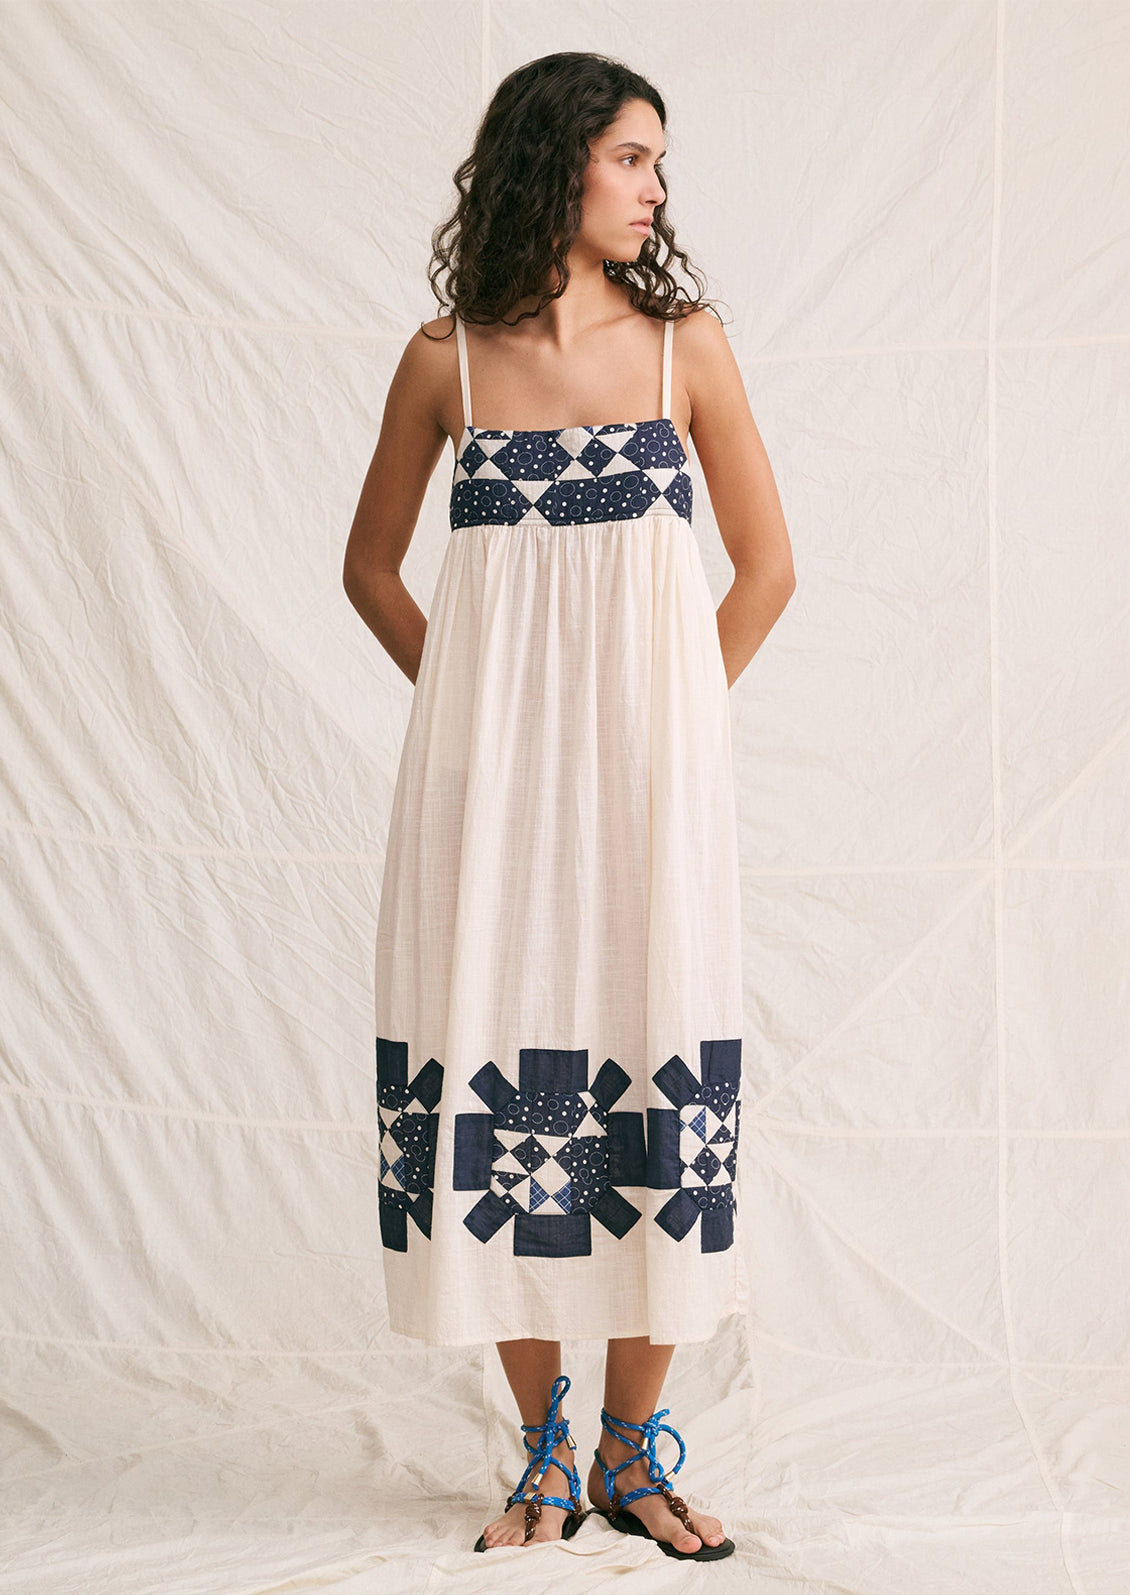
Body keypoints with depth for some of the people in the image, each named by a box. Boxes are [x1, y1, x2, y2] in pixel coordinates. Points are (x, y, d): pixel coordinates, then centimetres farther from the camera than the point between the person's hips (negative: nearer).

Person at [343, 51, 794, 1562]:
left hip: (648, 771, 0)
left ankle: (634, 1448, 15)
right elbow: (373, 567, 15)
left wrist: (672, 717, 6)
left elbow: (766, 564, 9)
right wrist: (476, 701, 8)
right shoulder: (447, 360, 4)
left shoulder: (685, 342, 5)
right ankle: (545, 1450, 16)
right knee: (500, 1079, 0)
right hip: (493, 766, 0)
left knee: (659, 1084, 0)